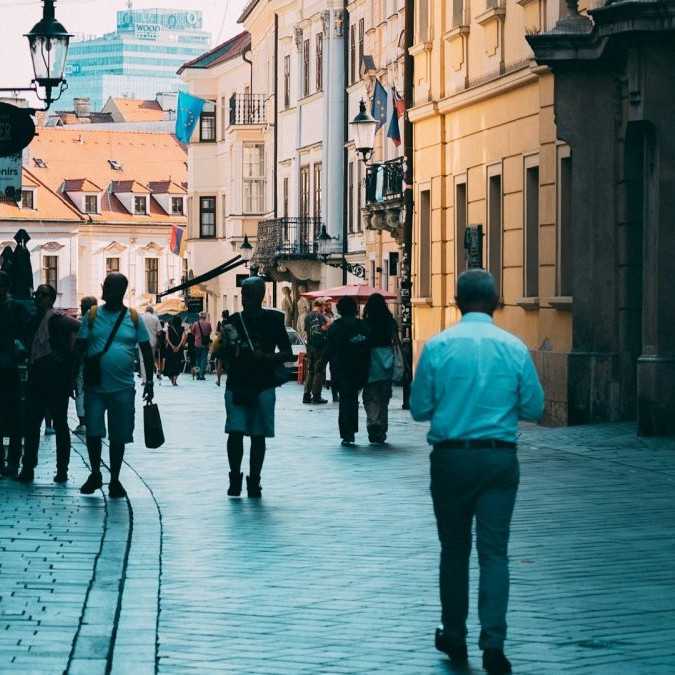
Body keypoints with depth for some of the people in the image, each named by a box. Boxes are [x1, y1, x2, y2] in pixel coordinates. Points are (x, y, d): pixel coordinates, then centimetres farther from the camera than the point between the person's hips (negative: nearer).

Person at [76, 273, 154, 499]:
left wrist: (149, 381, 3)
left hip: (123, 388, 0)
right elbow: (81, 347, 3)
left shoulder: (133, 318, 1)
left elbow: (146, 350, 6)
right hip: (95, 387, 0)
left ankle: (114, 480, 18)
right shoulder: (93, 315, 2)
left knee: (118, 437, 6)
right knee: (93, 433, -3)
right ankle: (95, 474, 17)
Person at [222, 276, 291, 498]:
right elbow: (223, 355, 12)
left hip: (263, 387, -1)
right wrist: (225, 342, -10)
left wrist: (266, 358, -14)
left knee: (258, 435, 3)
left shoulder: (272, 320, 2)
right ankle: (235, 478, 5)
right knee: (235, 433, -7)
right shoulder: (234, 321, 6)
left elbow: (287, 353, 3)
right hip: (236, 385, 1)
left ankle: (254, 481, 12)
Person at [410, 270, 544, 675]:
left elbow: (420, 409, -1)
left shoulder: (438, 346, -6)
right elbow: (534, 408, 3)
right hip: (501, 459, 0)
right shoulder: (514, 348, -4)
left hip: (451, 457, 0)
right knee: (494, 552, 2)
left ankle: (455, 637, 24)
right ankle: (494, 642, -11)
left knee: (454, 549, 14)